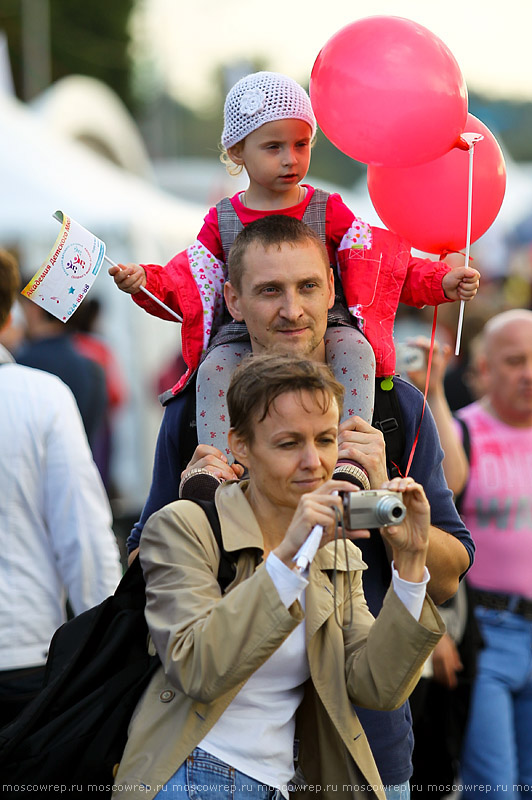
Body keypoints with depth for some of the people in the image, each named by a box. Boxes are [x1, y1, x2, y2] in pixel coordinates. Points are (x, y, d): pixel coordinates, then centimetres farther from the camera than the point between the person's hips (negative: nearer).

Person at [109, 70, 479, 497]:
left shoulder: (328, 212, 8)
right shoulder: (223, 220, 11)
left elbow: (390, 268, 6)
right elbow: (187, 282, 12)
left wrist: (443, 281, -8)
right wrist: (145, 280, -8)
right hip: (245, 337, 1)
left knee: (354, 349, -31)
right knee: (215, 368, -29)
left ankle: (350, 461, -37)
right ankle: (216, 464, -30)